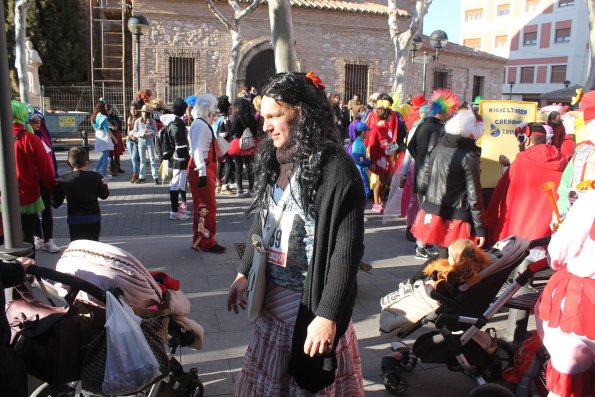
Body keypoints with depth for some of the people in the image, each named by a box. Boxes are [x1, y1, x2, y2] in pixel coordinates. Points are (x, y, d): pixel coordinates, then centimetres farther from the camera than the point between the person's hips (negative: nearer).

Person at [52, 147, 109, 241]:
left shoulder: (63, 180, -9)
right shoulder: (95, 177, -6)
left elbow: (56, 203, -2)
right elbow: (104, 195, 6)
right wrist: (104, 184, 25)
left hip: (75, 221, -1)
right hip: (94, 220, 1)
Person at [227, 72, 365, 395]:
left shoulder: (336, 168, -18)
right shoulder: (273, 160, 3)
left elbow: (347, 250, -20)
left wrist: (328, 315, -21)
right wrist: (245, 272, 11)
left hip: (313, 301, -6)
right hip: (271, 297, 7)